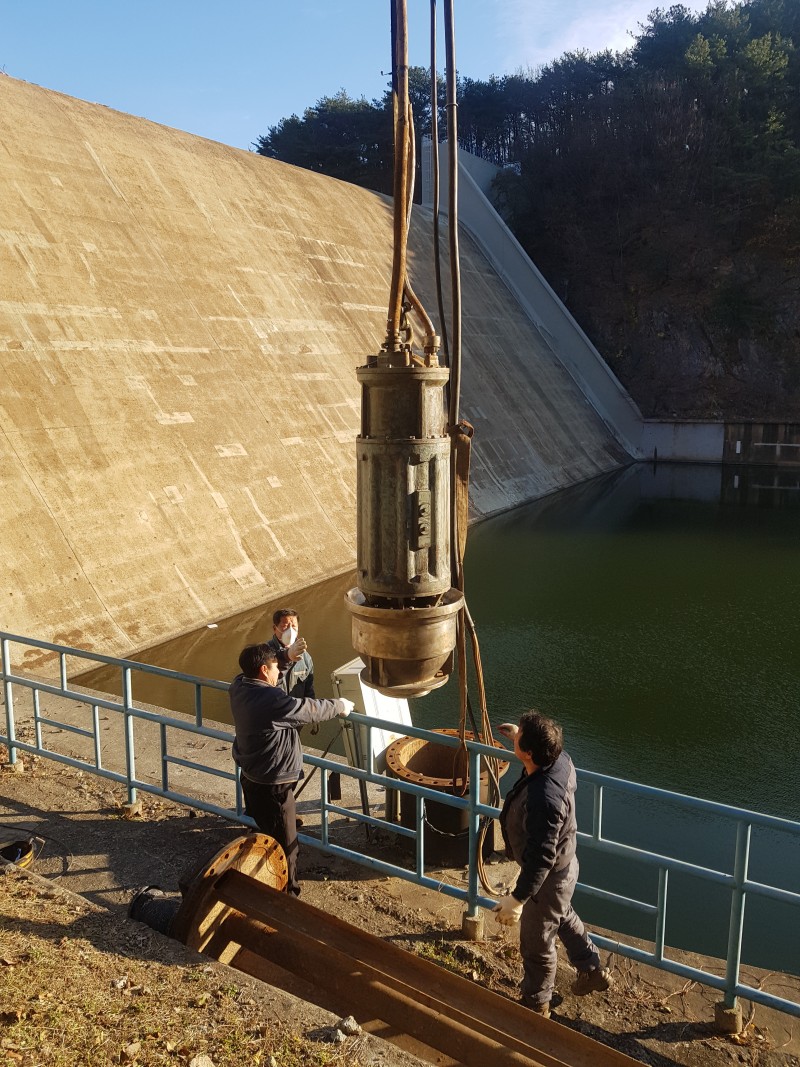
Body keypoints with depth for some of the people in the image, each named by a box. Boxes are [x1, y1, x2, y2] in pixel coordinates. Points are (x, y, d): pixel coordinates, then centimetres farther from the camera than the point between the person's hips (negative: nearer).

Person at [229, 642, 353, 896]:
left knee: (266, 832, 27)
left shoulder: (239, 686, -6)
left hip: (250, 777, 10)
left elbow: (258, 666, 15)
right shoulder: (272, 701, -31)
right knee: (284, 843, 7)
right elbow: (312, 709, -19)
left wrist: (287, 655, 6)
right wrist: (340, 706, -2)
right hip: (272, 784, -10)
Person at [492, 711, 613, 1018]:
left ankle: (536, 1004, 42)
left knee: (536, 944, 17)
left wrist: (517, 899, -29)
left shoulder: (543, 800, -42)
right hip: (564, 865, 8)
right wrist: (520, 736, 13)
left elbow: (541, 858, -35)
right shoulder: (560, 761, -18)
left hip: (549, 877, -8)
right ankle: (592, 971, 54)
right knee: (564, 918, 35)